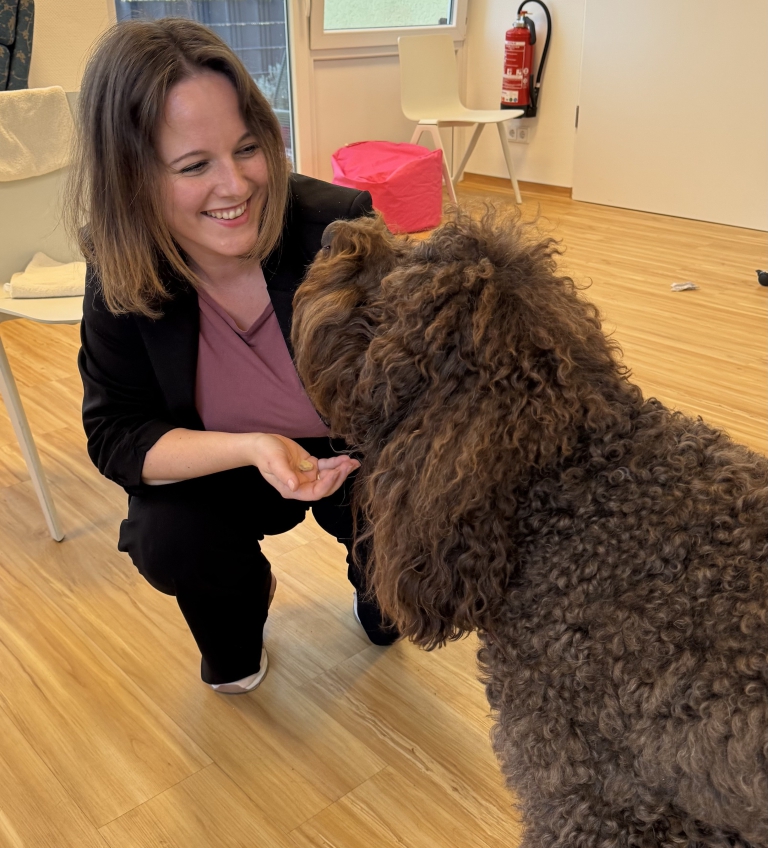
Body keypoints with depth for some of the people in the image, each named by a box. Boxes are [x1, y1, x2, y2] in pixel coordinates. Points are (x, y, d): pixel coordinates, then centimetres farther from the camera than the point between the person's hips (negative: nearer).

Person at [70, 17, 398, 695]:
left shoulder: (339, 226, -27)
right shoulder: (121, 277, -19)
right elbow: (115, 434, -16)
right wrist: (250, 448, -34)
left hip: (361, 461, -1)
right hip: (223, 474, 1)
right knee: (166, 539, -25)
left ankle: (374, 584, 18)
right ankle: (242, 616, 13)